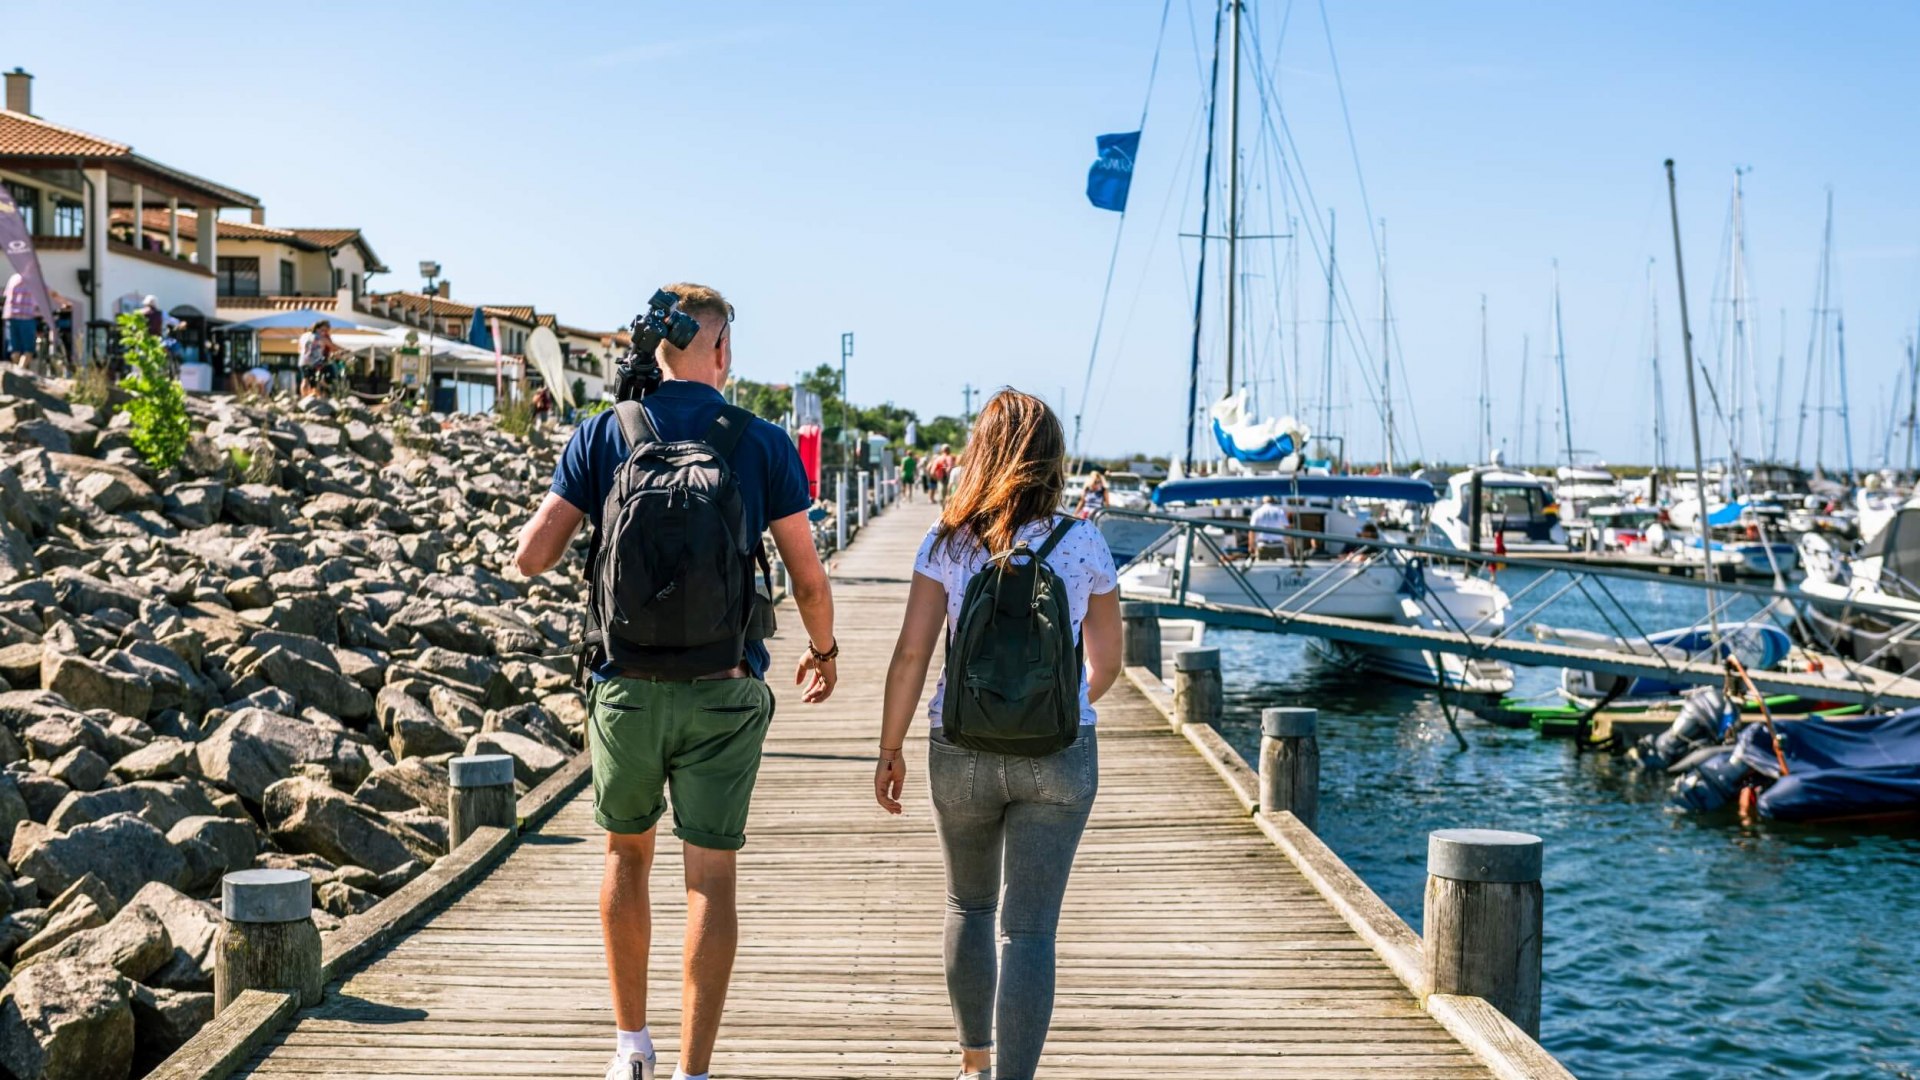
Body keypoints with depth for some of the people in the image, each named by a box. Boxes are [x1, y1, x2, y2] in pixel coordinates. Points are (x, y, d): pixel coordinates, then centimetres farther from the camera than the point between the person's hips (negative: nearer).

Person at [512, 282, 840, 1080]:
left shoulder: (601, 435, -1)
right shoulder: (763, 444, -2)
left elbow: (532, 557, -4)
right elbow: (807, 578, 1)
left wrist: (559, 505, 17)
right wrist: (823, 650, 20)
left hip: (627, 684, 1)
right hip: (724, 691, -1)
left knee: (627, 853, 20)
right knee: (710, 878, 3)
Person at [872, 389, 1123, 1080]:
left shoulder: (947, 543, -4)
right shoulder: (1084, 545, -2)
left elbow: (910, 654, -6)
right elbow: (1106, 664, 6)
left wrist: (890, 750, 4)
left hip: (961, 751, 1)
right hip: (1059, 757, -1)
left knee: (969, 906, 23)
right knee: (1030, 928, 1)